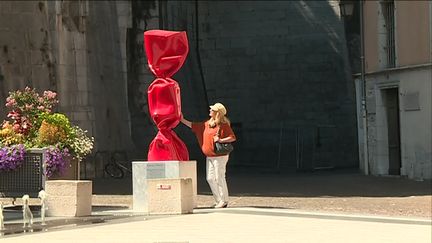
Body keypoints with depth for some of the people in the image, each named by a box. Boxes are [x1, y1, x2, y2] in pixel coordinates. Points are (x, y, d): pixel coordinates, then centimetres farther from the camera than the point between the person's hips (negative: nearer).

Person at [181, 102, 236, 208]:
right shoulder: (208, 124, 12)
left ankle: (224, 201, 4)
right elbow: (194, 126, 20)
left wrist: (220, 140, -24)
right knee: (210, 178, 7)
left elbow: (233, 137, -13)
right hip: (209, 157, 8)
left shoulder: (224, 125, -11)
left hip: (220, 156, -8)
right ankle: (218, 200, 16)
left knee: (219, 178, -5)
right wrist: (182, 120, 18)